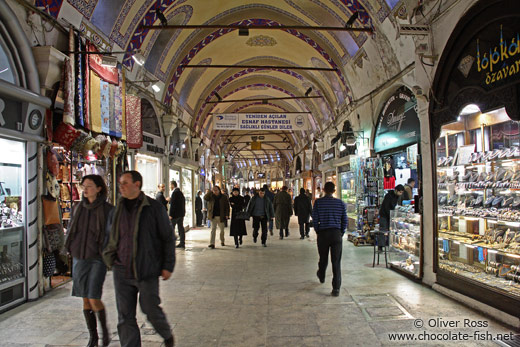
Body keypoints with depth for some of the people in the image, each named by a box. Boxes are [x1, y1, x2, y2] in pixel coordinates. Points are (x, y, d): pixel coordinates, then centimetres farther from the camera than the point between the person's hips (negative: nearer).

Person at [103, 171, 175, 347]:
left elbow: (168, 238, -3)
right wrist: (110, 258, 9)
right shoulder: (117, 210, 7)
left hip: (147, 272, -4)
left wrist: (168, 266, -5)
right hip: (122, 272, 4)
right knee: (125, 316, 8)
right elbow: (110, 236, 22)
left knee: (151, 310, 4)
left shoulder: (154, 208, -6)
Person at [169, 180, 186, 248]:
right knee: (181, 228, 9)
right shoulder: (180, 192, 14)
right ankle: (182, 243, 11)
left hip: (175, 214, -9)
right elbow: (183, 202, 17)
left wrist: (171, 214, -18)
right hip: (181, 213, 9)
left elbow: (172, 204, -18)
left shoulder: (175, 192, -14)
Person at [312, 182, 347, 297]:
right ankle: (336, 289, -3)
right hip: (336, 234, 0)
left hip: (323, 233, 0)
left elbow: (315, 220, -4)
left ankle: (321, 277, 46)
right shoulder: (341, 203, 0)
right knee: (336, 262, 1)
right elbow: (345, 221, 3)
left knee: (323, 258, 20)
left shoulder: (318, 202, -4)